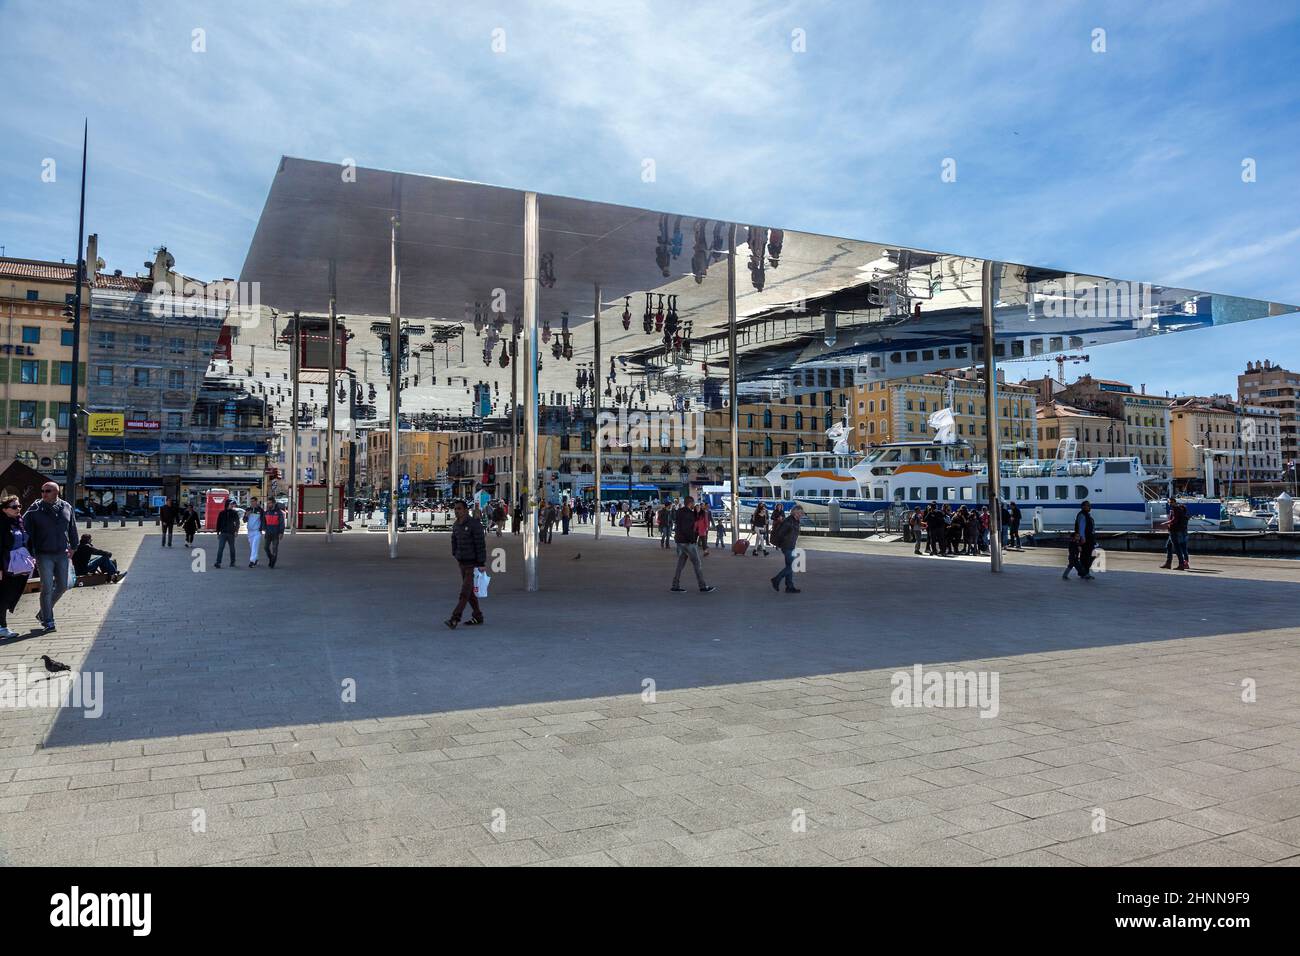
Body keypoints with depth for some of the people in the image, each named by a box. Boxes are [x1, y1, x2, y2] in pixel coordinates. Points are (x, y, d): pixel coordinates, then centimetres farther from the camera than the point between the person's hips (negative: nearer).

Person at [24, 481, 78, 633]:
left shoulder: (66, 508, 4)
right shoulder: (35, 509, -6)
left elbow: (72, 528, 16)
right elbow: (27, 530, -4)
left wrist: (73, 546, 19)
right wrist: (29, 553, -7)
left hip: (62, 554, 4)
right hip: (44, 555, -4)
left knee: (62, 586, 9)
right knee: (47, 588, -5)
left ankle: (43, 613, 29)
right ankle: (48, 621, 4)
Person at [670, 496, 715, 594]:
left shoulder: (679, 512, 12)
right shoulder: (688, 513, -17)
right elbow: (685, 529, -25)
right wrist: (692, 538, -15)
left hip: (680, 541, 9)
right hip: (688, 542, -9)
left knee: (680, 564, 12)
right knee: (697, 564, -2)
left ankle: (675, 586, 12)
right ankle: (703, 587, 2)